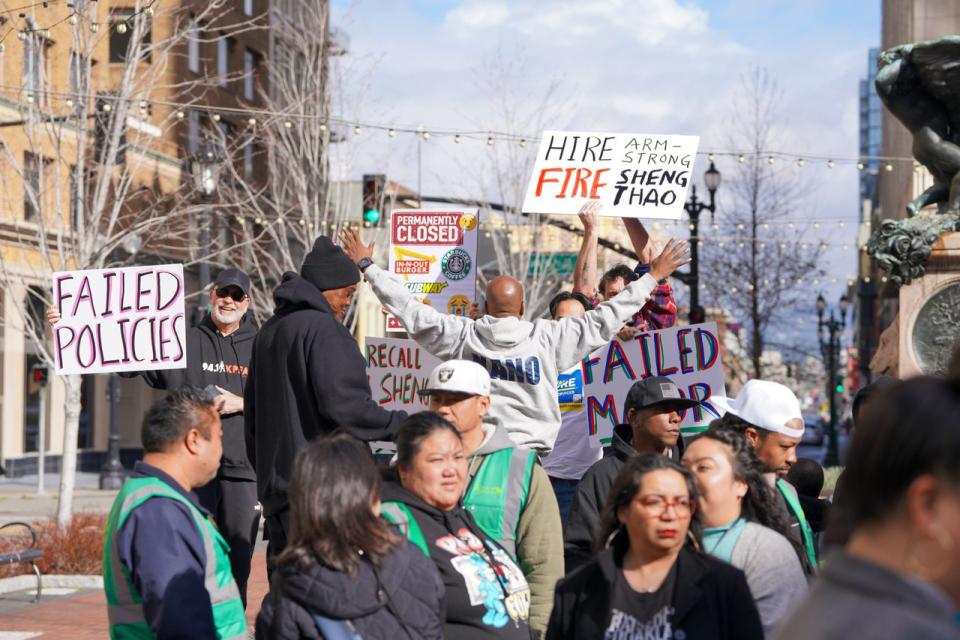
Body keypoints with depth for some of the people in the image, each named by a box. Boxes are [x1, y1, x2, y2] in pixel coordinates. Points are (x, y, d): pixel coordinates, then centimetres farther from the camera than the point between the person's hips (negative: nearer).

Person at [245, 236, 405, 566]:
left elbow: (253, 412, 24)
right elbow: (343, 405, -20)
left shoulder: (268, 332, 18)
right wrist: (401, 424, -12)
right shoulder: (323, 329, -12)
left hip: (274, 485, 9)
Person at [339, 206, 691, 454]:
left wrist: (366, 265, 19)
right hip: (531, 450, -1)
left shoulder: (463, 335, 0)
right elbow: (604, 319, 1)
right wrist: (652, 276, 10)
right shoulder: (547, 337, -4)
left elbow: (411, 310, 7)